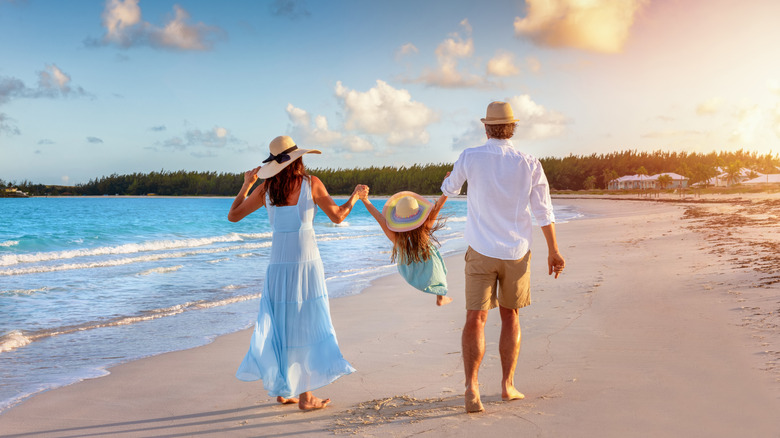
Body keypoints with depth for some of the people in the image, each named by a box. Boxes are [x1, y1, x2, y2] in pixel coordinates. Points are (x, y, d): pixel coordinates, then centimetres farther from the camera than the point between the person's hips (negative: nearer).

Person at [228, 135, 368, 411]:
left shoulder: (265, 189, 4)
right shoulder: (311, 183, -4)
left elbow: (233, 216, 12)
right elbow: (337, 216, 2)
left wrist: (246, 185, 22)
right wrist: (356, 195, 19)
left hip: (278, 265, 4)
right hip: (305, 264, -4)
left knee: (281, 326, 15)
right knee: (306, 327, 4)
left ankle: (283, 390, 24)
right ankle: (305, 395, 6)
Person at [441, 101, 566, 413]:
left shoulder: (470, 158, -6)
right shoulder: (530, 165, -4)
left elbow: (449, 189, 12)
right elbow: (544, 212, -3)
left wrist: (449, 178, 37)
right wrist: (553, 251, 6)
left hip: (481, 251, -1)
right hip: (517, 252, 2)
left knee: (475, 318, -2)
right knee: (510, 316, 18)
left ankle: (471, 387, -18)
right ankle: (507, 385, 21)